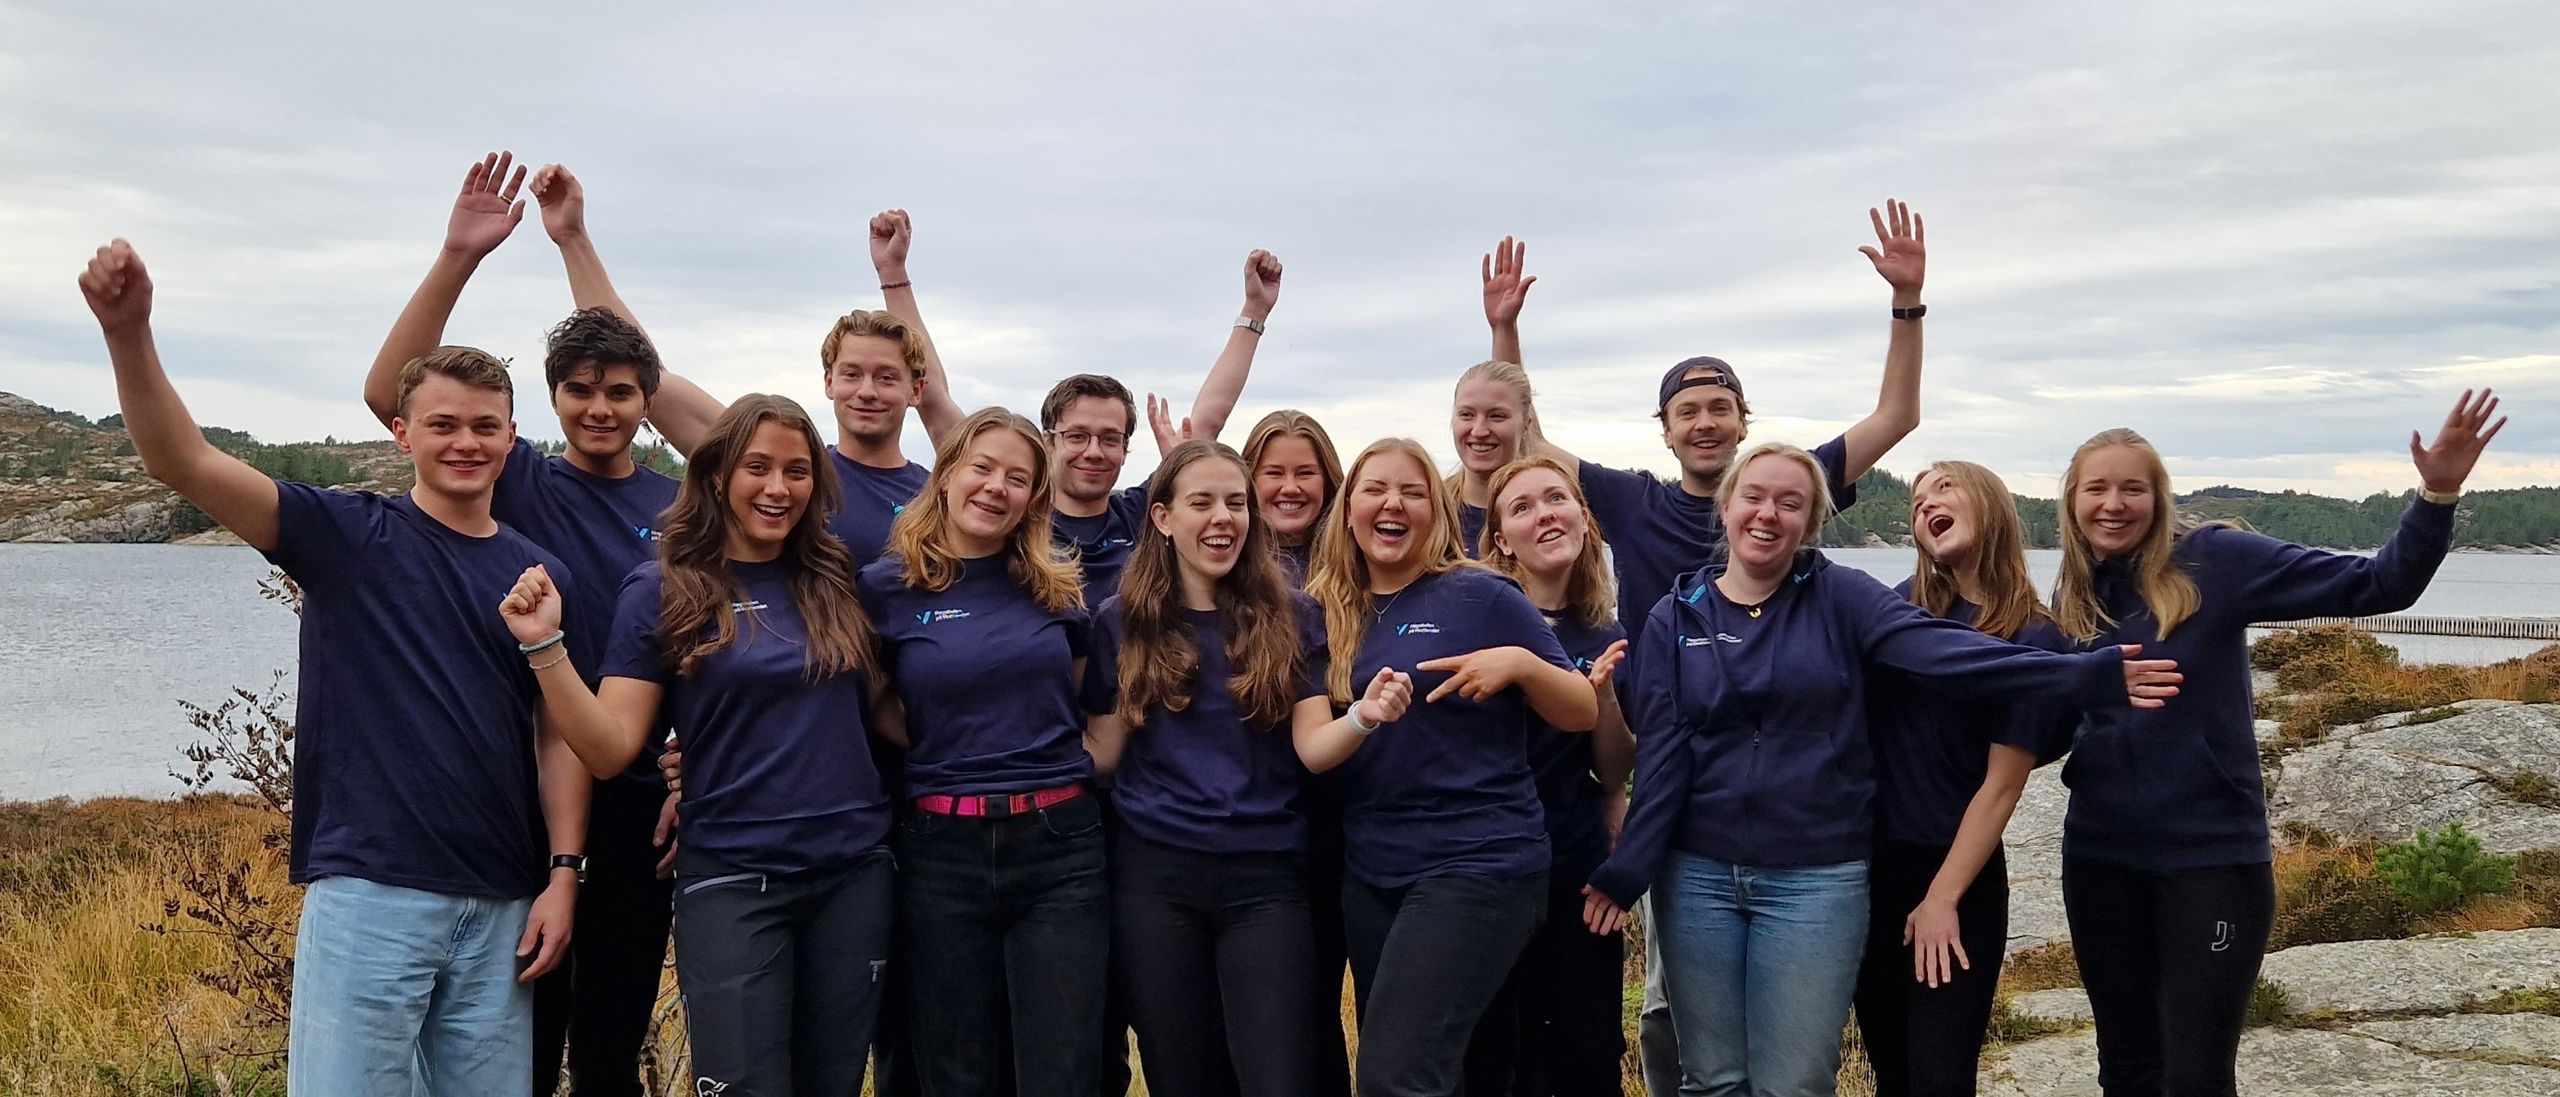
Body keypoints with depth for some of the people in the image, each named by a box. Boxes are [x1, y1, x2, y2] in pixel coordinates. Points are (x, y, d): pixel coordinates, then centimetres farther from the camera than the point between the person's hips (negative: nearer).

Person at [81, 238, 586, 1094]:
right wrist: (129, 332, -27)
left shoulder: (539, 574, 8)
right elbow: (184, 463, -12)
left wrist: (563, 874, 0)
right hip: (366, 893, -3)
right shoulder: (349, 536, 0)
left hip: (502, 907, 3)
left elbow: (560, 734, 8)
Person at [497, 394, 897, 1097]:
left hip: (855, 872, 4)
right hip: (733, 881, -4)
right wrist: (545, 647, -19)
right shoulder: (664, 590, -3)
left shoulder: (832, 581, 6)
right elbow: (611, 750, -8)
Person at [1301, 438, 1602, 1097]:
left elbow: (1583, 715, -3)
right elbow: (1312, 748, 18)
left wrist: (1519, 661, -19)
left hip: (1477, 864, -6)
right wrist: (1363, 716, -1)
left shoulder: (1479, 597, -5)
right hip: (1368, 873, 6)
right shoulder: (1329, 612, 9)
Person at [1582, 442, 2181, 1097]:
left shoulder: (1840, 598, 0)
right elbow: (1661, 753, 0)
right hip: (1696, 875, 1)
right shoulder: (1676, 619, 4)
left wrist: (2086, 675, -28)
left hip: (1816, 881, -1)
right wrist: (1626, 872, -8)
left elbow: (1942, 649, -15)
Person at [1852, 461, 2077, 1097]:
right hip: (1869, 865, 4)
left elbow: (2001, 785, -9)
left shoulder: (2034, 639, -7)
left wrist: (1942, 898, -11)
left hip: (1957, 875, -4)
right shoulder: (1905, 607, 6)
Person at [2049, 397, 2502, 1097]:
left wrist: (2437, 495, -24)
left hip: (2213, 856, -4)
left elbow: (2378, 586, -11)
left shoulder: (2213, 562, -9)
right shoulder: (2070, 598, 4)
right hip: (2100, 856, 4)